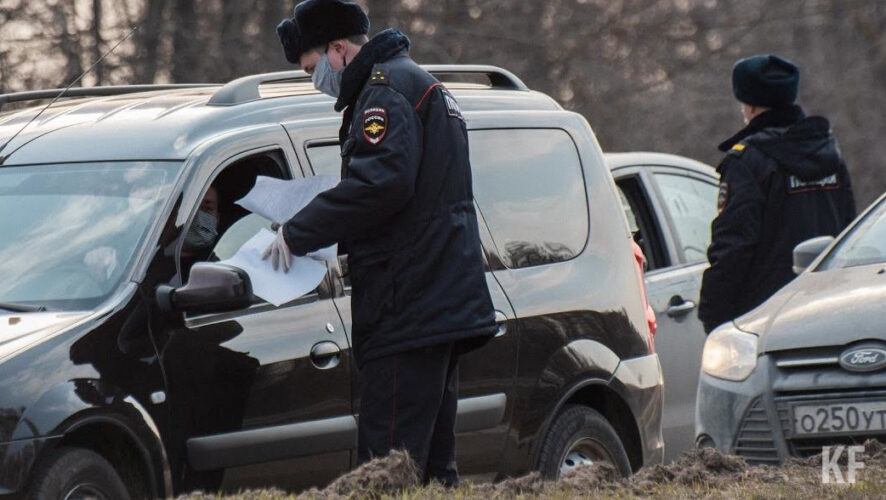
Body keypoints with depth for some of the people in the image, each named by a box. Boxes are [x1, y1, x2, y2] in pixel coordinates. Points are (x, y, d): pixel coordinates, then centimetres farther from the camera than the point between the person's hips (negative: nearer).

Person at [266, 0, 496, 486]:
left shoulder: (389, 88, -9)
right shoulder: (423, 86, 24)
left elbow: (381, 182, -23)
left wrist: (298, 232, -16)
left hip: (407, 313, -11)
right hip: (446, 306, 11)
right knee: (431, 466, 13)